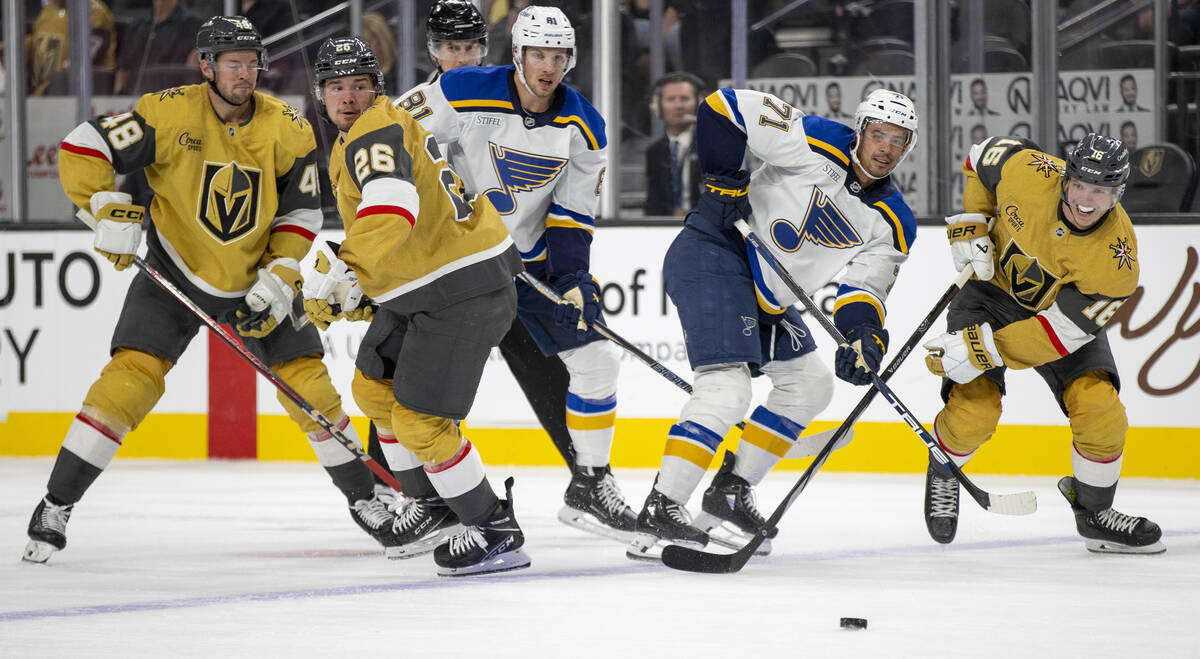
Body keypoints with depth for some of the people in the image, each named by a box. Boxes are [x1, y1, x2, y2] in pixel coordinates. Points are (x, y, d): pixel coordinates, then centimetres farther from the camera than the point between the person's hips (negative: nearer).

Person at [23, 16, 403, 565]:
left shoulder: (288, 130, -10)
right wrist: (110, 212, -26)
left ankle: (363, 498, 16)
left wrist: (278, 282, -12)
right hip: (174, 272, -2)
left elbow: (299, 215, -1)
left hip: (257, 277, 2)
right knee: (131, 376, -16)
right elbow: (81, 149, -16)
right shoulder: (170, 114, -19)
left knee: (308, 382, -2)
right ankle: (56, 506, -8)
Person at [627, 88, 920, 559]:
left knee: (809, 386, 15)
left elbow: (865, 288, -3)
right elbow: (723, 108, -15)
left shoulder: (893, 223, 5)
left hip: (766, 296, 9)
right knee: (725, 391, -21)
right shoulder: (817, 144, -15)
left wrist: (864, 335, -23)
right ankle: (658, 518, -24)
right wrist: (724, 181, -17)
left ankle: (729, 494, 21)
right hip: (713, 255, -9)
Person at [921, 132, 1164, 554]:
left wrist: (980, 350, -37)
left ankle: (1094, 512, 7)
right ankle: (943, 472, 17)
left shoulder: (1117, 257, -31)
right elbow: (982, 159, -2)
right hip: (995, 291, 0)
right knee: (974, 412, -18)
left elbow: (1060, 332, -32)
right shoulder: (1028, 172, -27)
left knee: (1100, 409, -19)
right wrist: (971, 227, -11)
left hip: (1066, 309, 0)